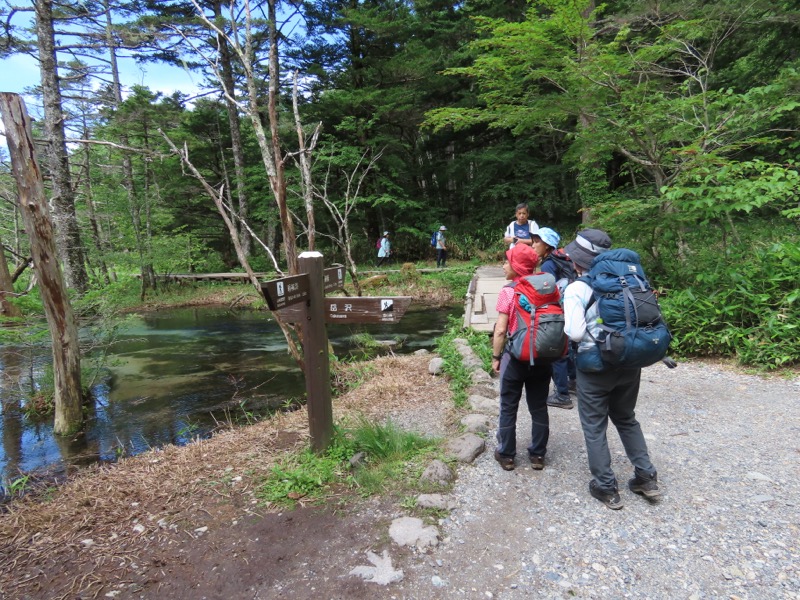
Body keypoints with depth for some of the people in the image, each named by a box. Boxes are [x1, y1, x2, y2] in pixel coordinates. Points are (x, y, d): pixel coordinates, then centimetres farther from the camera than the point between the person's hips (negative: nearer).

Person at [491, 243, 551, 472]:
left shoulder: (509, 292, -13)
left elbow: (500, 330, -15)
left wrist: (496, 356, -3)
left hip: (516, 356, -4)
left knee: (508, 407, 10)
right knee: (539, 407, 15)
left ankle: (506, 455, 20)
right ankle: (538, 454, 25)